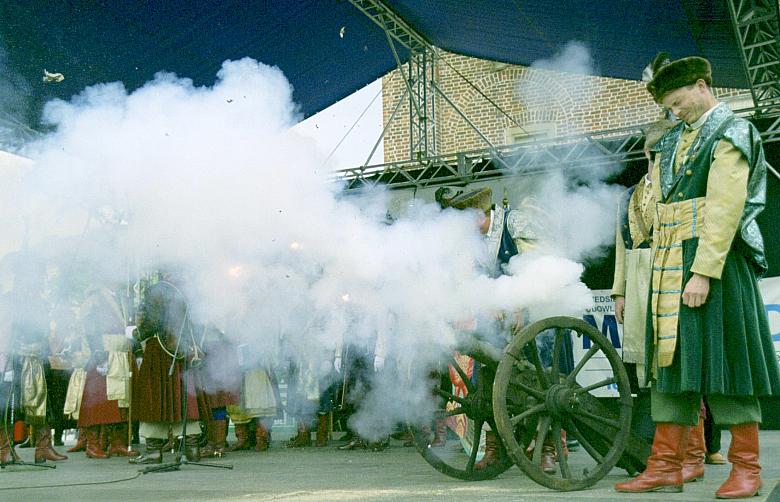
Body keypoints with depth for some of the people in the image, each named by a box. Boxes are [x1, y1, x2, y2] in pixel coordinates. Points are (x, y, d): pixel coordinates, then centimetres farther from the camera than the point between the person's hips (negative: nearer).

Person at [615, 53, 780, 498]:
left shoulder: (731, 133, -2)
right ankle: (666, 466, 9)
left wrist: (703, 271, -21)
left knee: (723, 357, -4)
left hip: (715, 261, -7)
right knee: (671, 360, 5)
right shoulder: (674, 141, 21)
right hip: (670, 265, 7)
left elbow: (725, 208, -13)